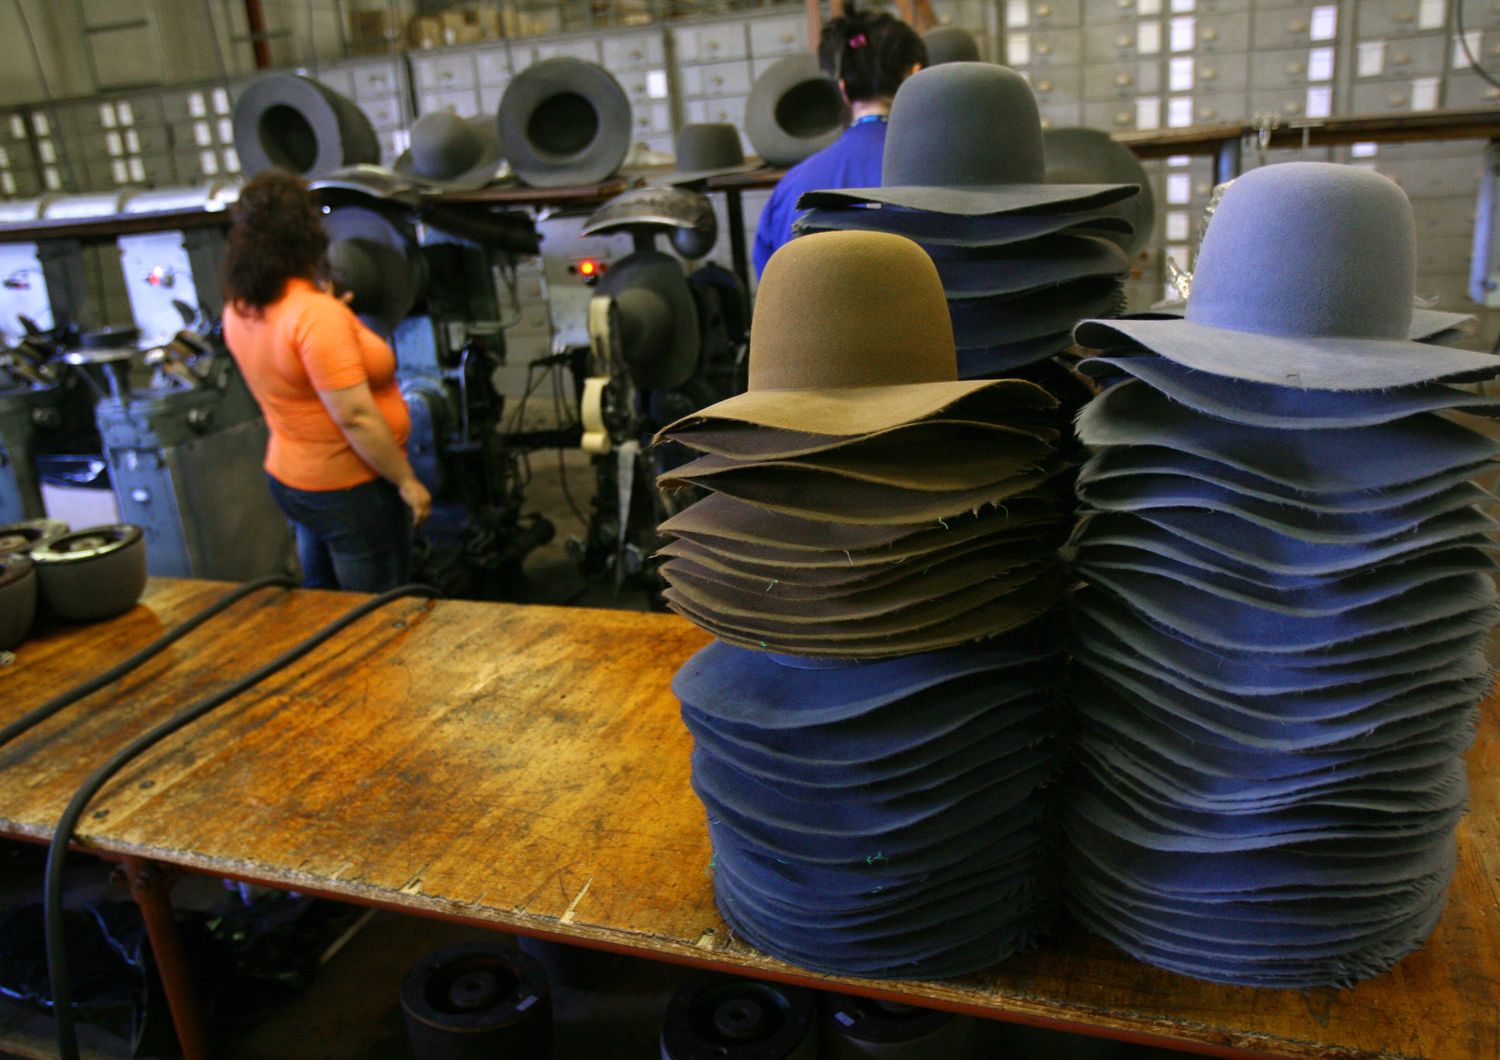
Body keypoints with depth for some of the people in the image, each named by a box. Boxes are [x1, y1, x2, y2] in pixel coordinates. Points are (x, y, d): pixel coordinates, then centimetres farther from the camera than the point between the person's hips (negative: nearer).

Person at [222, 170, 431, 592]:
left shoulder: (240, 309, 1)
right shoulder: (317, 313, -25)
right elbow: (355, 416, -27)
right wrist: (407, 481, -18)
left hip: (289, 477, 9)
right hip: (349, 489, -8)